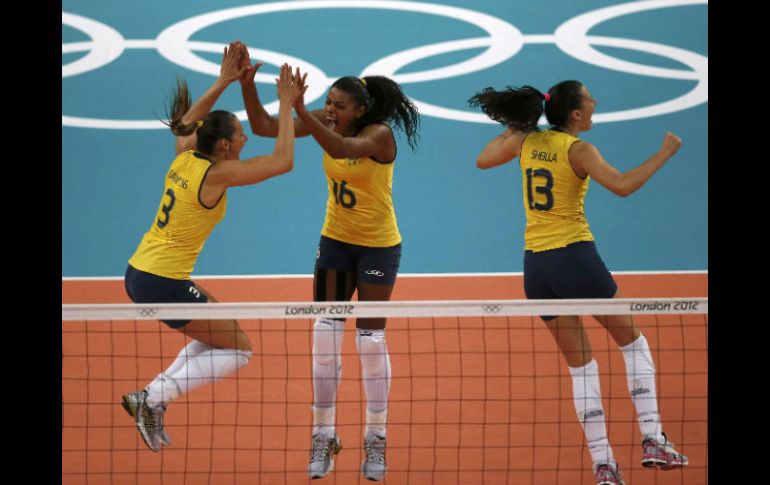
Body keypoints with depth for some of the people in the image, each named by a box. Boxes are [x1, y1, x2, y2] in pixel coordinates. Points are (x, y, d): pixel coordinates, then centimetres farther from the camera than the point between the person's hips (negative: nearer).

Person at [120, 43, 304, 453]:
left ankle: (153, 397, 13)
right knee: (238, 349, 4)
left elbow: (187, 121, 28)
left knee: (217, 333, 24)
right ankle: (154, 398, -7)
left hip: (139, 274, 9)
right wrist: (286, 106, -8)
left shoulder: (185, 157, 5)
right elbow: (283, 161, -15)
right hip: (163, 284, -9)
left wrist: (222, 82, 24)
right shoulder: (217, 174, -16)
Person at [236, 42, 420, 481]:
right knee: (325, 338, -1)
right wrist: (247, 82, -26)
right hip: (335, 242, 5)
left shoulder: (379, 134, -24)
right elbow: (264, 127, -11)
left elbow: (340, 148, -45)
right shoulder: (325, 121, -8)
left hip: (378, 246, -5)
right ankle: (324, 438, 7)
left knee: (371, 342, -1)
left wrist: (298, 108, -56)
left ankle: (376, 441, 13)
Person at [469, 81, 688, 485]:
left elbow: (483, 160, 23)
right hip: (575, 256, -6)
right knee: (633, 343, 10)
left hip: (536, 266, 6)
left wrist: (512, 129, 31)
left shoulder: (527, 140, 7)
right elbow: (622, 186, -25)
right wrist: (665, 153, -15)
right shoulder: (578, 150, -10)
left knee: (581, 367, 10)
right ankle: (652, 440, -1)